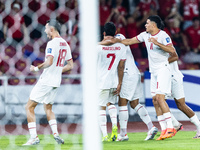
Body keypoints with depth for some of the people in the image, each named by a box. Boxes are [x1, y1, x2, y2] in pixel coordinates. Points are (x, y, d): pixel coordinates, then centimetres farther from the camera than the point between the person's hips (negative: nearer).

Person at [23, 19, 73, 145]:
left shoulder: (52, 43, -15)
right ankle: (56, 134, 5)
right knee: (48, 108, 22)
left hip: (46, 81, -9)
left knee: (29, 107, -2)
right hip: (56, 82, 9)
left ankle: (34, 137, -9)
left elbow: (49, 62, -27)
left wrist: (36, 68, -14)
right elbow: (70, 65, 16)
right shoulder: (65, 44, 12)